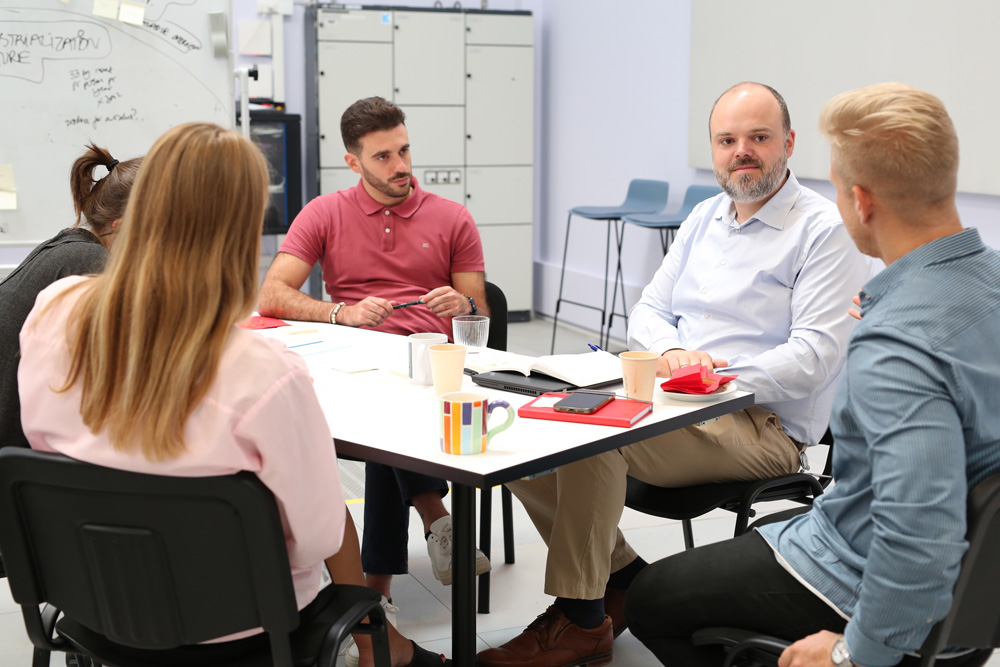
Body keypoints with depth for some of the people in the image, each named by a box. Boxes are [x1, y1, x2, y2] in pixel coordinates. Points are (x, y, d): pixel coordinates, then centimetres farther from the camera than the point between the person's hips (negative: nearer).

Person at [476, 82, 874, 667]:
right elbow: (648, 312, 15)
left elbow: (813, 356, -15)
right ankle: (622, 574, 4)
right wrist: (670, 352, -9)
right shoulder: (704, 219, 18)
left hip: (763, 426, -7)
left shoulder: (825, 230, -6)